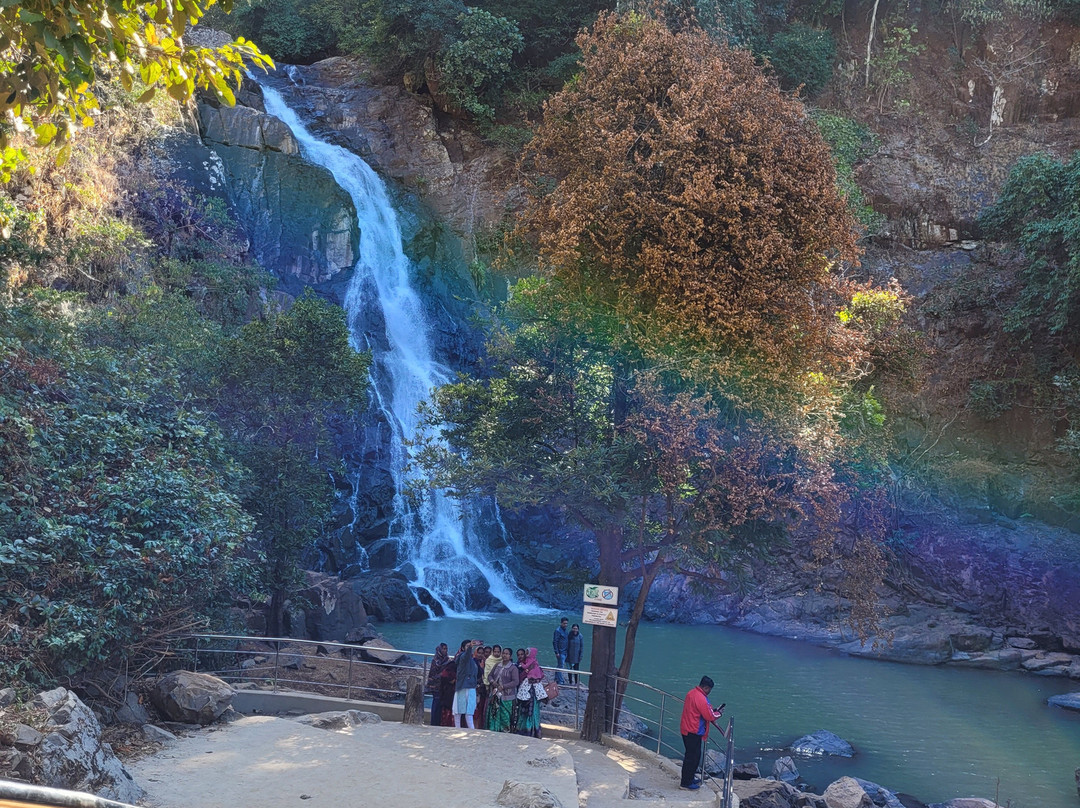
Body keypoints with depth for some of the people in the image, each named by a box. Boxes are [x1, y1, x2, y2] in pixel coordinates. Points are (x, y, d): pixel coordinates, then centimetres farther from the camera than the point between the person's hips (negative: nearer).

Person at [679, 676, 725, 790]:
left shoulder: (691, 693, 8)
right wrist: (719, 713, 0)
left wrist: (713, 711, 11)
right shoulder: (701, 698, -23)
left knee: (692, 755, 20)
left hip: (686, 729, 10)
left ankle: (689, 778, 31)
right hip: (694, 732, -10)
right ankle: (686, 782, 6)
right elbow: (709, 716, -19)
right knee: (692, 756, -1)